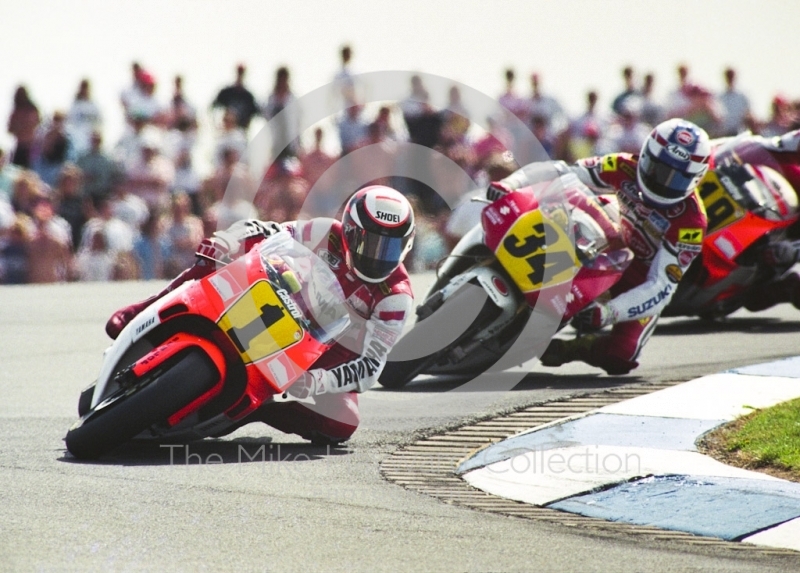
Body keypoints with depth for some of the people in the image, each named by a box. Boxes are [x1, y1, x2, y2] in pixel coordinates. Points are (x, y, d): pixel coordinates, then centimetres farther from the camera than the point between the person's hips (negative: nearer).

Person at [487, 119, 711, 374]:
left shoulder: (690, 221, -28)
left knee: (619, 358, -27)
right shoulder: (626, 169, -17)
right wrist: (509, 184, -31)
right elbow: (564, 173, -14)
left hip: (645, 282, -4)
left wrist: (609, 312, -47)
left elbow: (662, 286, -32)